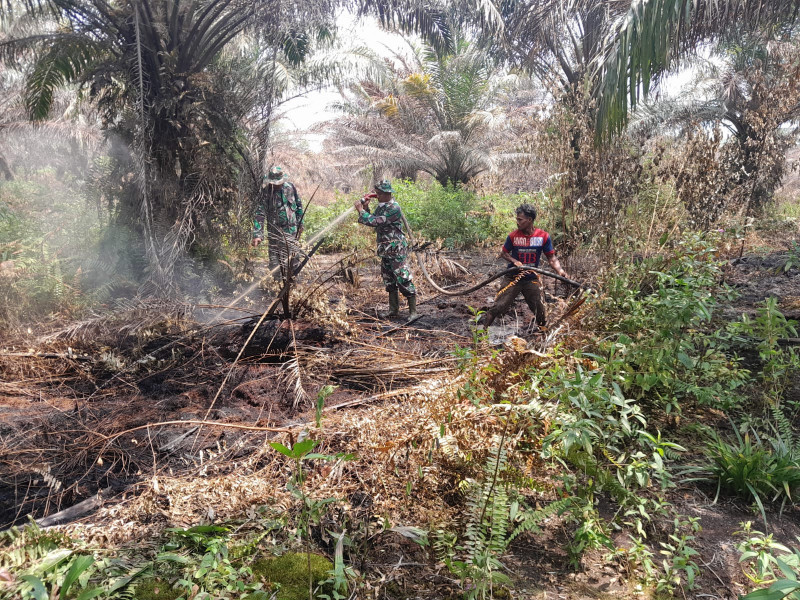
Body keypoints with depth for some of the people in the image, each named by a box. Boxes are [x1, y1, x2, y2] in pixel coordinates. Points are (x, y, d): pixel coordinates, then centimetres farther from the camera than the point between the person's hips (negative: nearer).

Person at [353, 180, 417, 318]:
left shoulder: (394, 208, -17)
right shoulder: (380, 206, 12)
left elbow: (376, 222, -23)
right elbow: (373, 222, 17)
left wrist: (360, 210, -13)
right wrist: (366, 208, 5)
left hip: (396, 249, -9)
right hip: (385, 250, 9)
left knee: (404, 280, -8)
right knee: (389, 281, 13)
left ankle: (413, 311, -5)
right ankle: (394, 310, 22)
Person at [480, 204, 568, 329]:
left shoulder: (543, 236, -8)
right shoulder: (513, 236, -9)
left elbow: (551, 258, -4)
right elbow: (503, 253, 3)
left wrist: (560, 271, -21)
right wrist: (514, 261, -15)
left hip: (531, 279, 1)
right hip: (513, 278, -1)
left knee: (539, 310, 8)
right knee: (500, 307, -10)